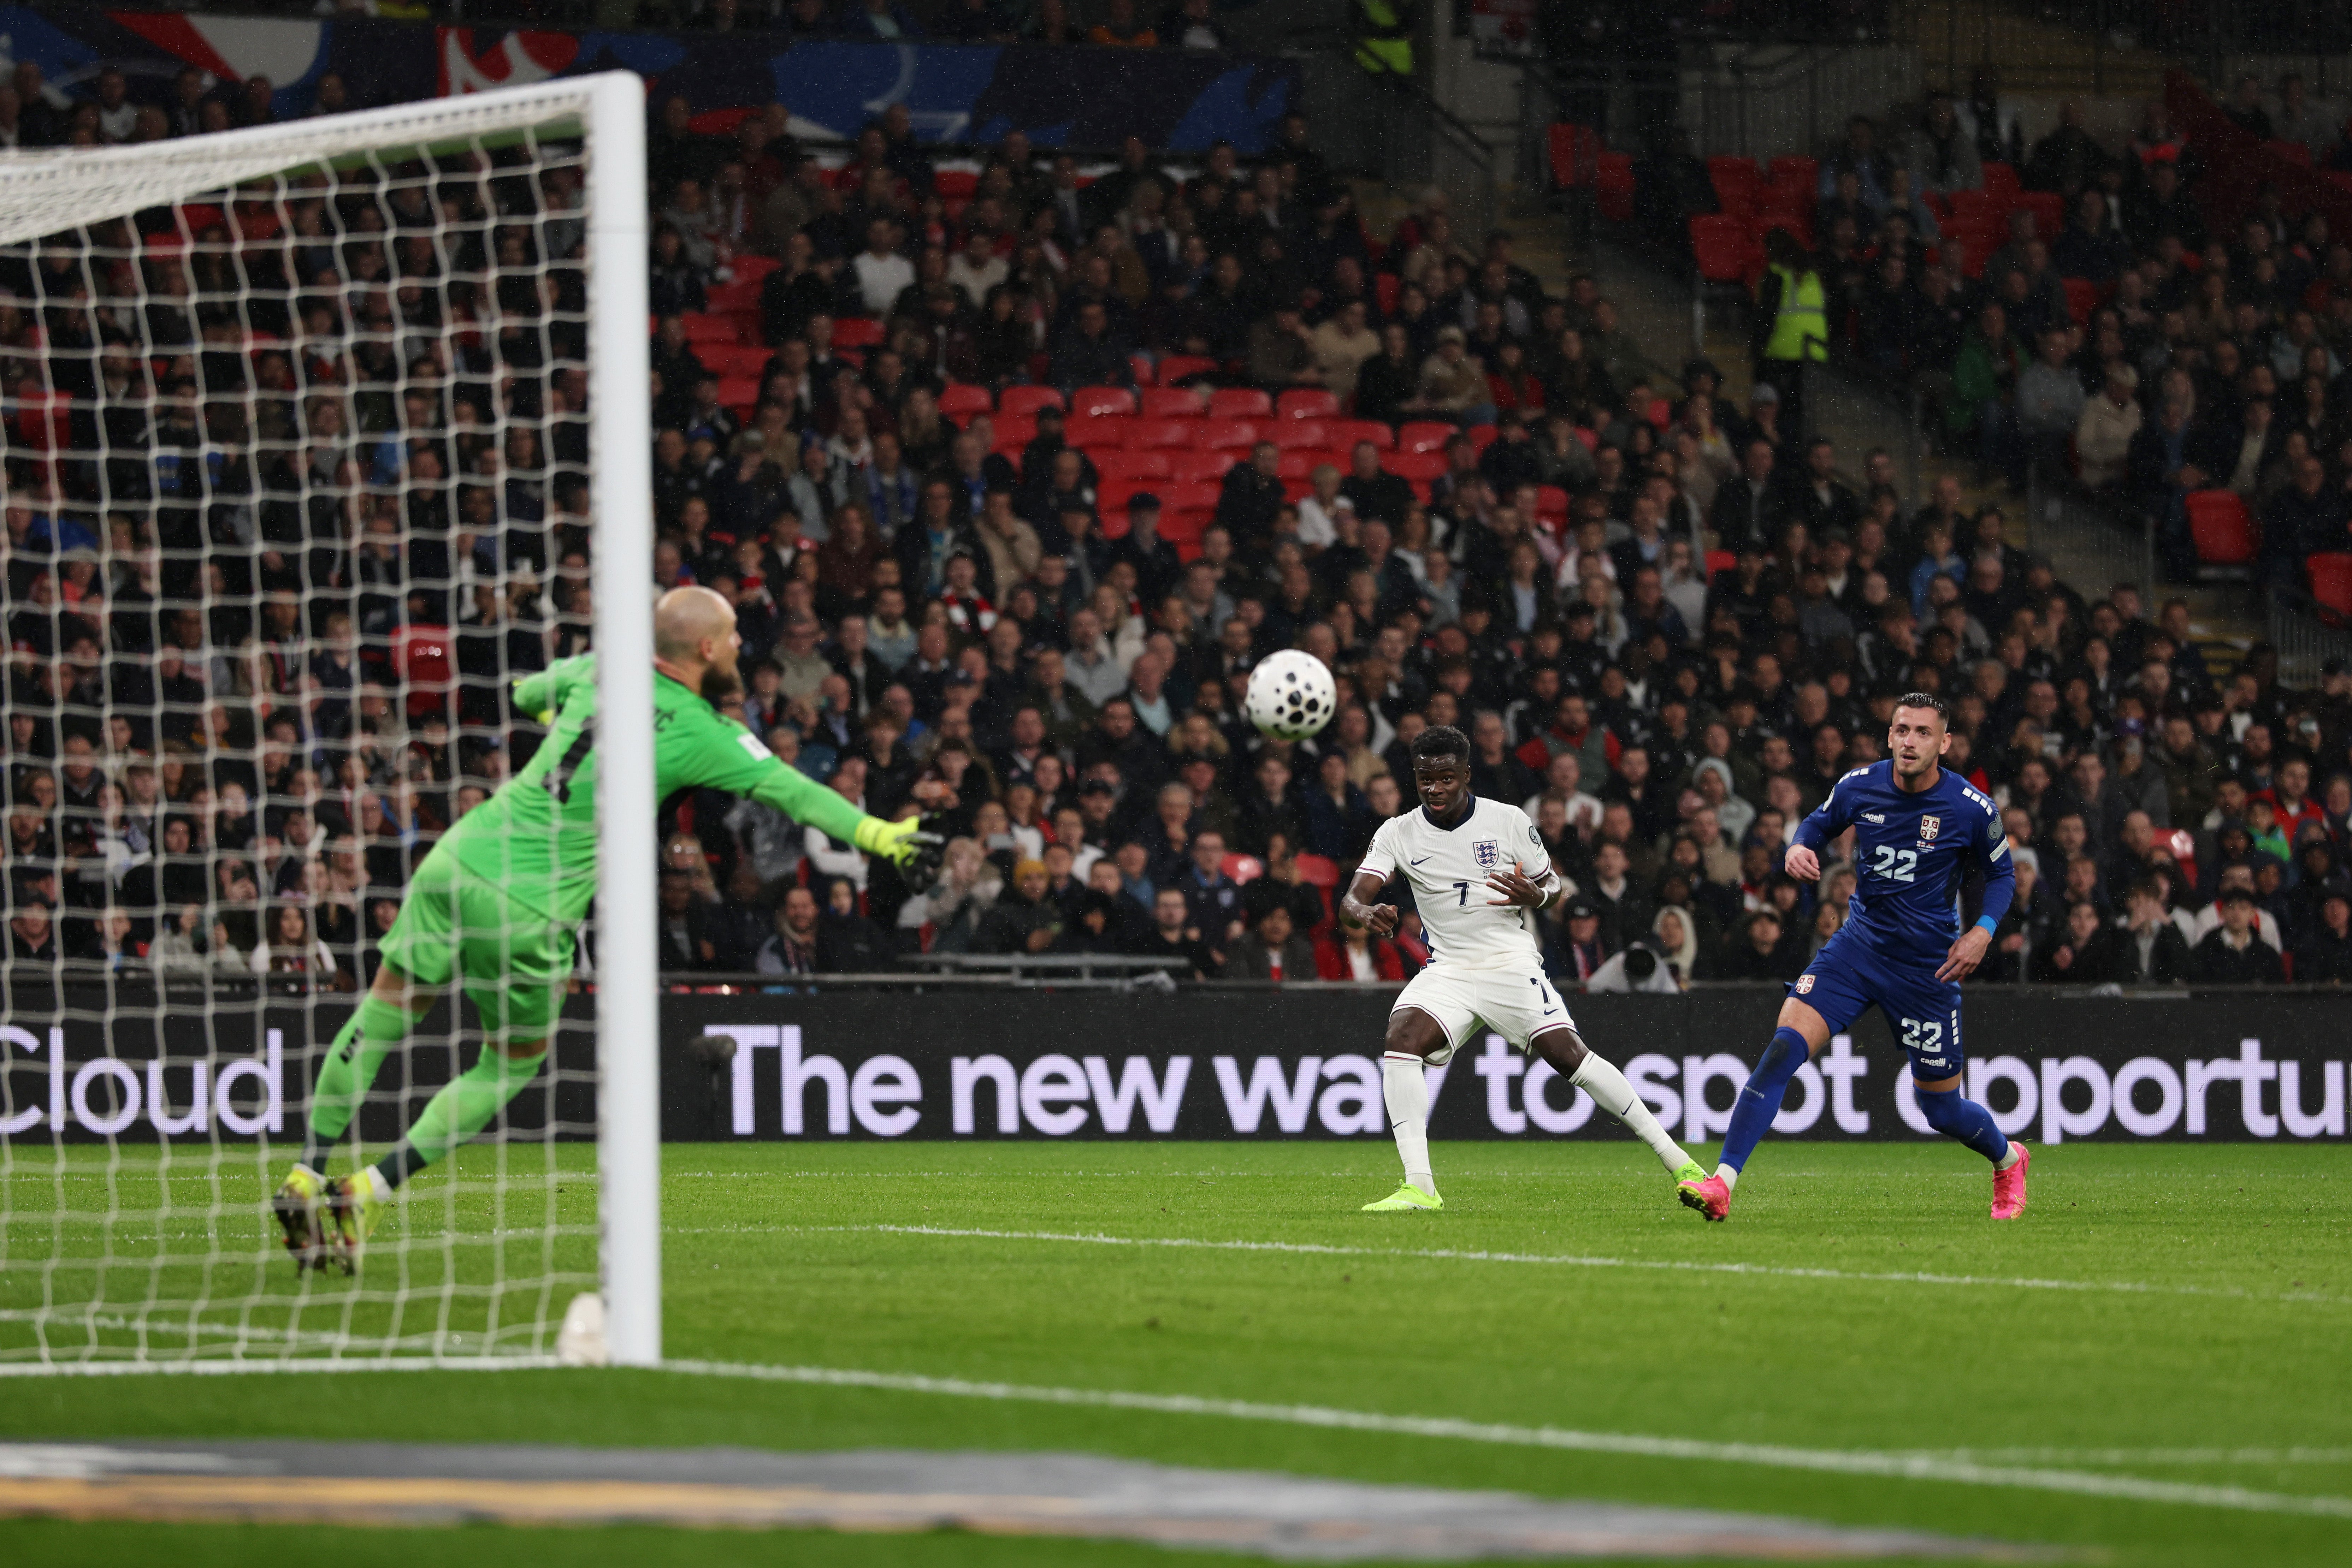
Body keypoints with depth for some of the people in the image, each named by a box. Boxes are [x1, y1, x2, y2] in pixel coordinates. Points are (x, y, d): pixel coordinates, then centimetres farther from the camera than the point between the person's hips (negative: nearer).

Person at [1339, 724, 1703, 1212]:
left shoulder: (1509, 822, -3)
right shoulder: (1398, 833, -1)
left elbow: (1553, 887, 8)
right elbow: (1351, 899, -9)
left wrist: (1533, 896, -17)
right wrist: (1366, 913, -34)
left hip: (1512, 966, -2)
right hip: (1447, 969, 2)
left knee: (1570, 1056, -14)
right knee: (1401, 1039, -24)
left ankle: (1676, 1159, -3)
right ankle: (1419, 1186, -25)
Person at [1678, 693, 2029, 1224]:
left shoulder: (1972, 810, -11)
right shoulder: (1859, 786, -5)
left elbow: (2002, 873, 6)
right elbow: (1819, 824, 14)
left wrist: (1983, 931, -10)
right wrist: (1799, 847, -9)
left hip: (1926, 967, -2)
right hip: (1857, 946, 2)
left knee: (1942, 1110, 7)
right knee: (1783, 1049, -19)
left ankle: (2007, 1160, 42)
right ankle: (1722, 1184, -21)